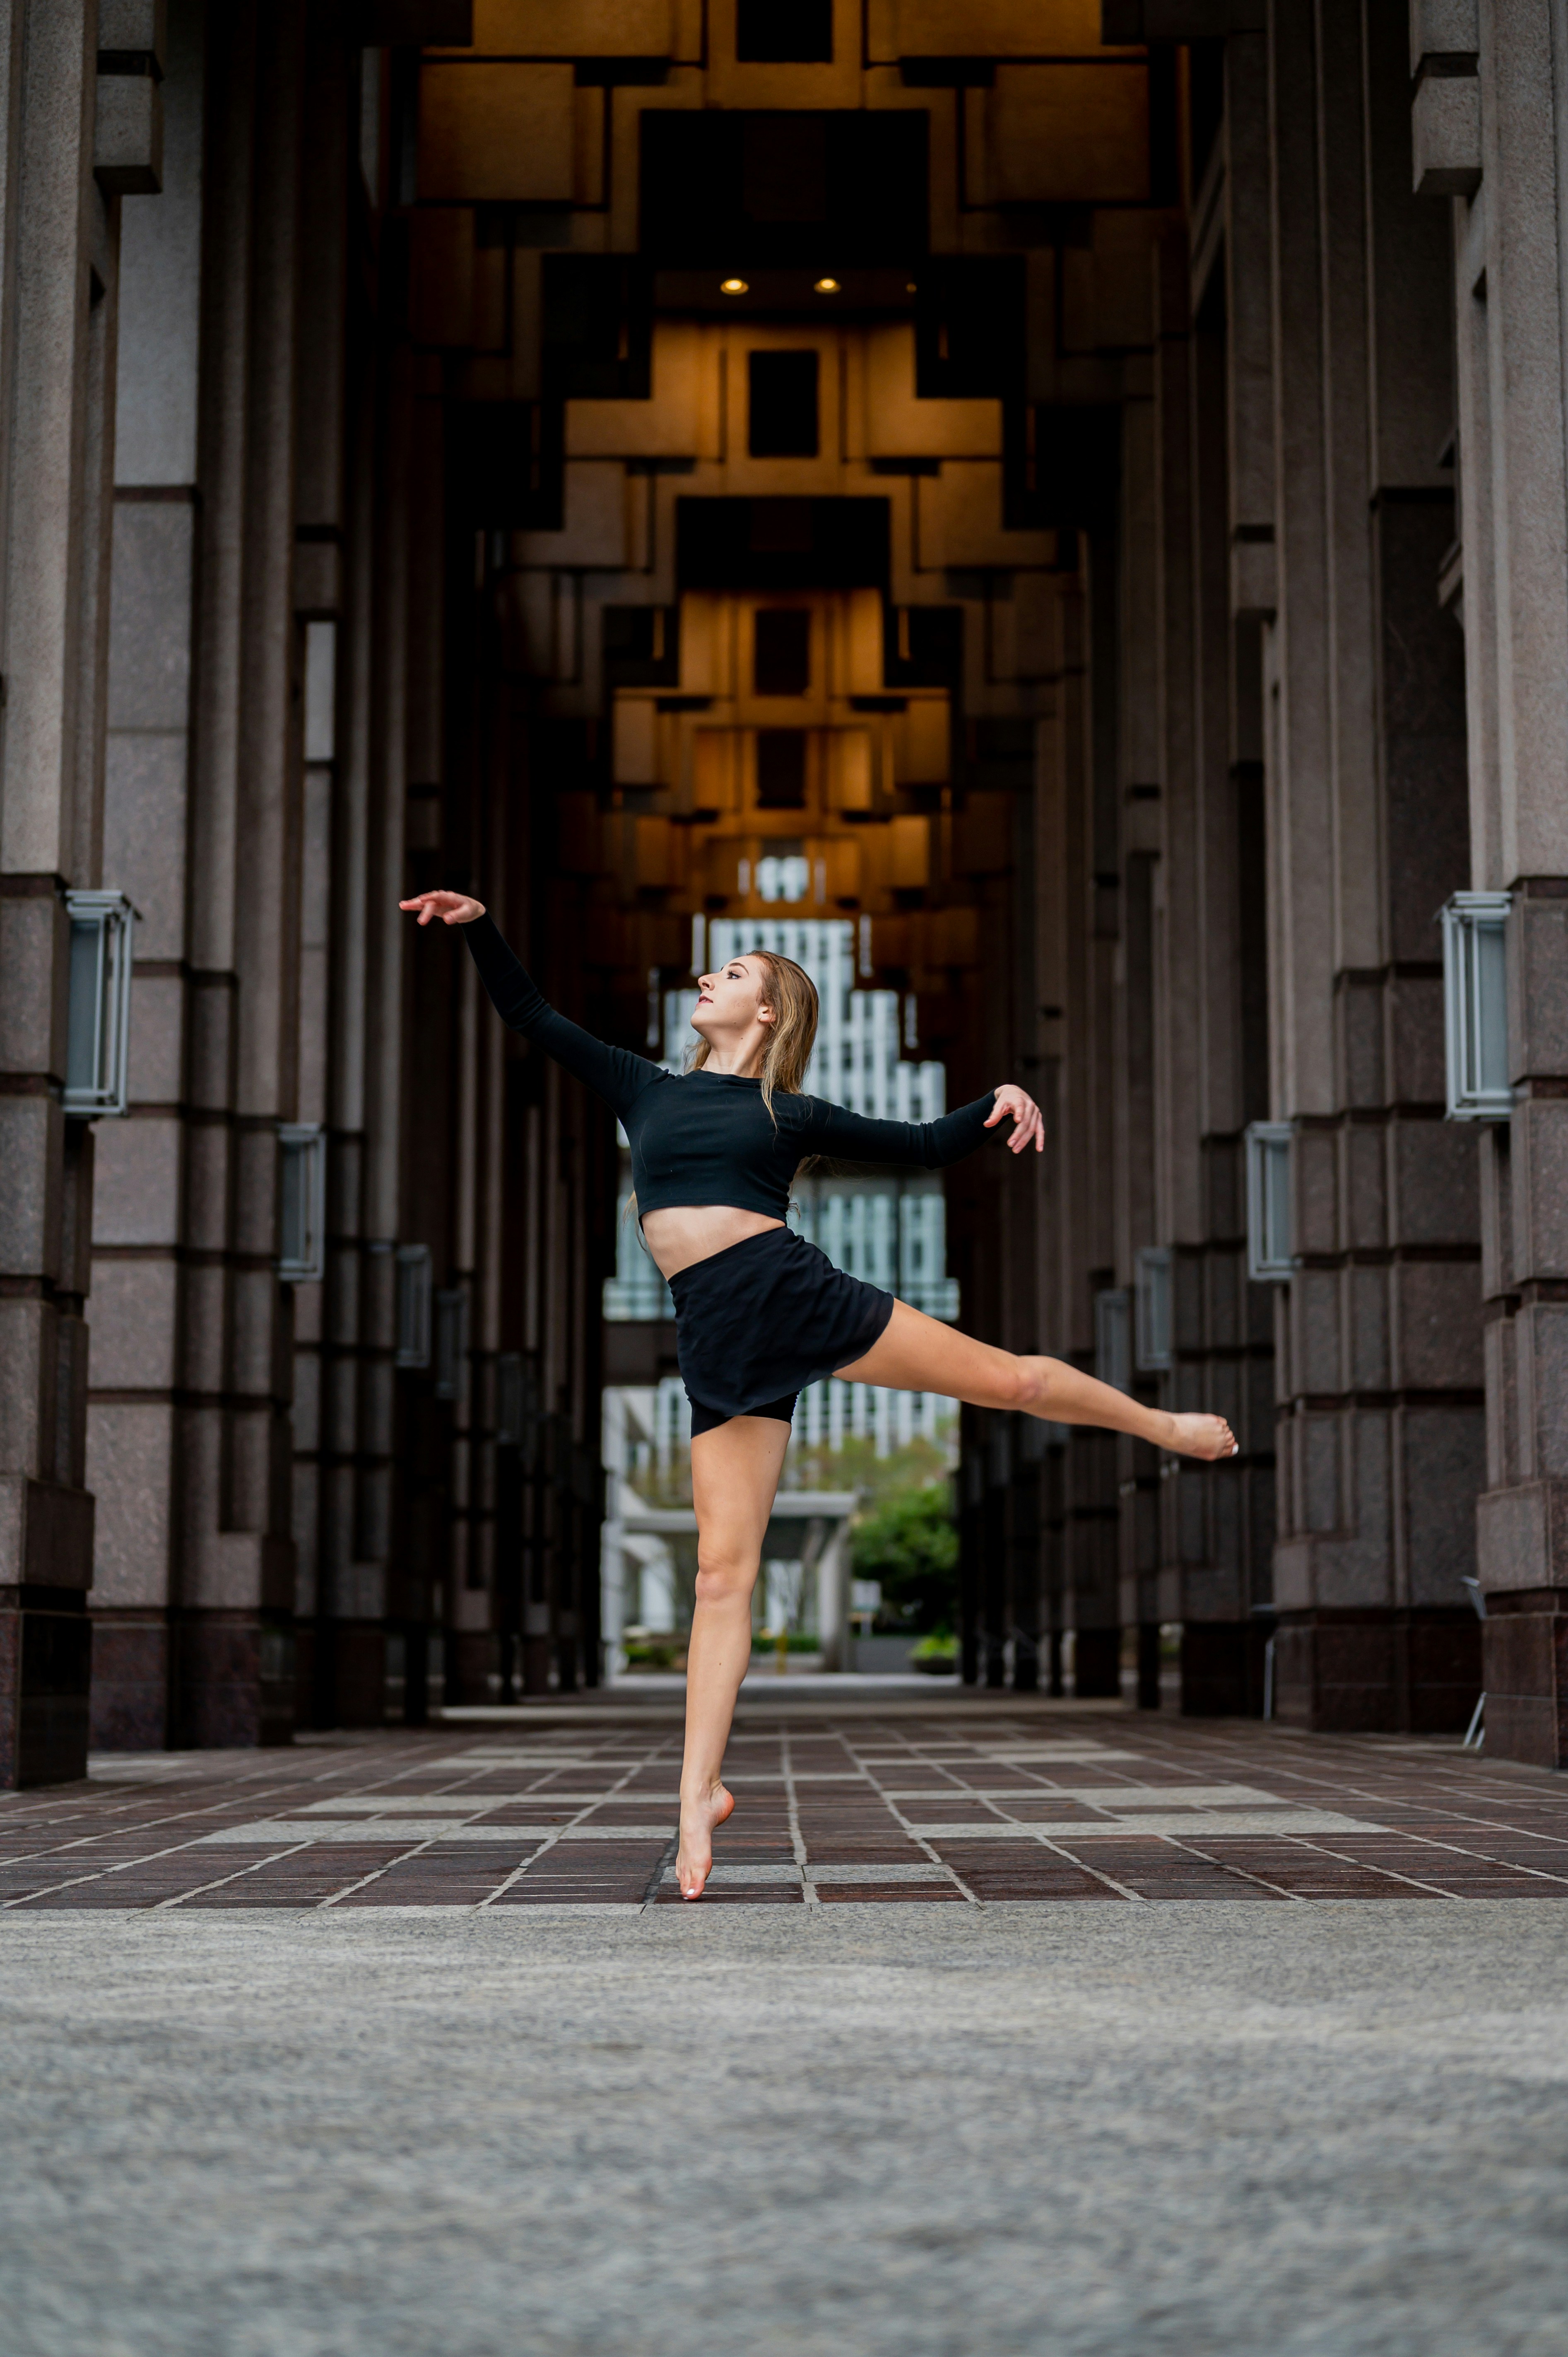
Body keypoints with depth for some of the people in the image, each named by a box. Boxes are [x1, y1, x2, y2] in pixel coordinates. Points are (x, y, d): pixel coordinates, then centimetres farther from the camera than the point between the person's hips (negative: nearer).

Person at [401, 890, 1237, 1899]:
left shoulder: (791, 1114, 12)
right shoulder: (646, 1089, 18)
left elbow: (924, 1145, 14)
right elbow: (532, 1016, 21)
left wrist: (997, 1104, -3)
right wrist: (481, 928, 11)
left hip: (802, 1294, -1)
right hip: (720, 1345, 1)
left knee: (1009, 1377, 5)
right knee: (724, 1570, -4)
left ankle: (1165, 1424, 34)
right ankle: (701, 1790, -1)